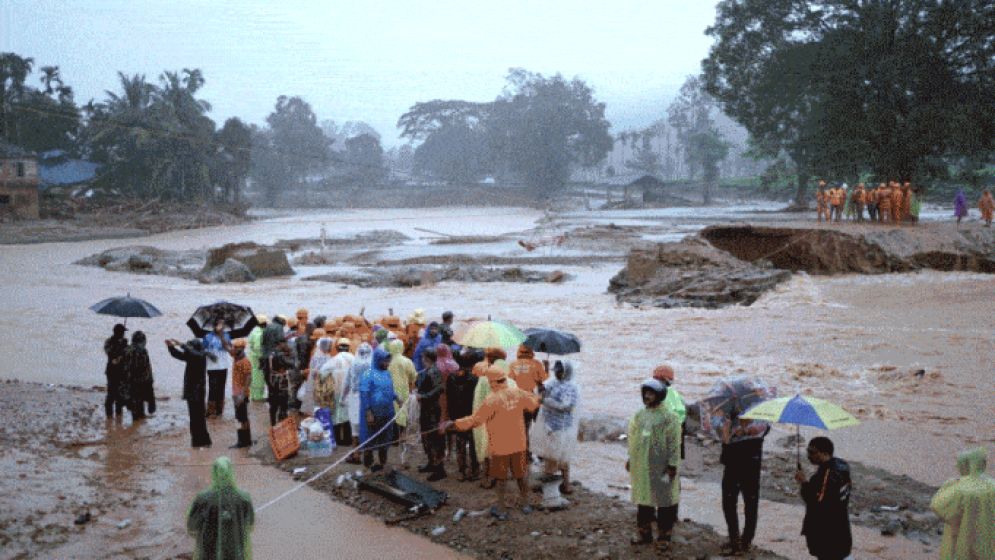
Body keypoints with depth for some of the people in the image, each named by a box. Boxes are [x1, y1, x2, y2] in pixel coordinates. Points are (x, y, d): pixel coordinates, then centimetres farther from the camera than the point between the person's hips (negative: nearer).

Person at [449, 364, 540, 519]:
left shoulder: (491, 400, -20)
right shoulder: (518, 393, -7)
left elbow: (474, 420, -18)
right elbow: (534, 402, 12)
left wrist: (454, 424, -10)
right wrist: (539, 398, 35)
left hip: (499, 446, -4)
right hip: (518, 444, 4)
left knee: (500, 478, 9)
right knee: (521, 475, 18)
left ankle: (500, 509, 16)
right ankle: (525, 504, 31)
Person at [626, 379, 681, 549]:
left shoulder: (669, 418, -10)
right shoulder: (639, 415, 9)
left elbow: (674, 444, -12)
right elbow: (633, 439, 16)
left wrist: (672, 466, -15)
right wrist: (631, 459, 15)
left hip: (660, 468, -6)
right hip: (641, 466, 6)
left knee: (664, 501, 3)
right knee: (643, 499, 13)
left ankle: (664, 536, 12)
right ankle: (644, 533, 25)